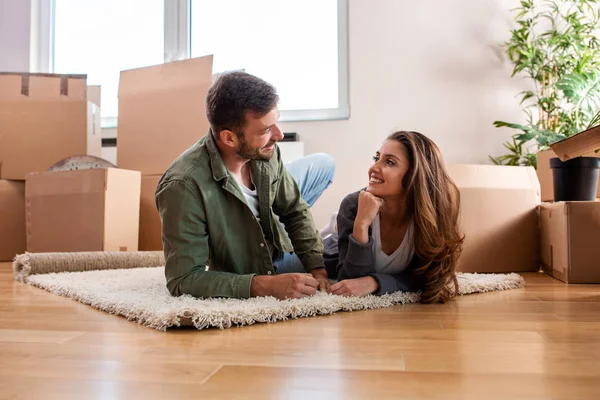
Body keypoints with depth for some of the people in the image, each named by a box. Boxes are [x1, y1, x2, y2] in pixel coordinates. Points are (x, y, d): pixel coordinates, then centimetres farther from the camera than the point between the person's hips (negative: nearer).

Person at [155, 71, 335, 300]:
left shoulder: (264, 151, -23)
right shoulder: (184, 185, -40)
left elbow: (295, 211, -7)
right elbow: (183, 280, -35)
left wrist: (317, 268, -19)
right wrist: (266, 286, -42)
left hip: (270, 245, 5)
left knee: (322, 165, 5)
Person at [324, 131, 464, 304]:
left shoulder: (433, 211, -35)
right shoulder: (353, 205, -39)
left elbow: (422, 275, -30)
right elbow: (352, 278, -39)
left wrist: (374, 282, -49)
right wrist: (361, 225, -53)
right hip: (339, 264, -2)